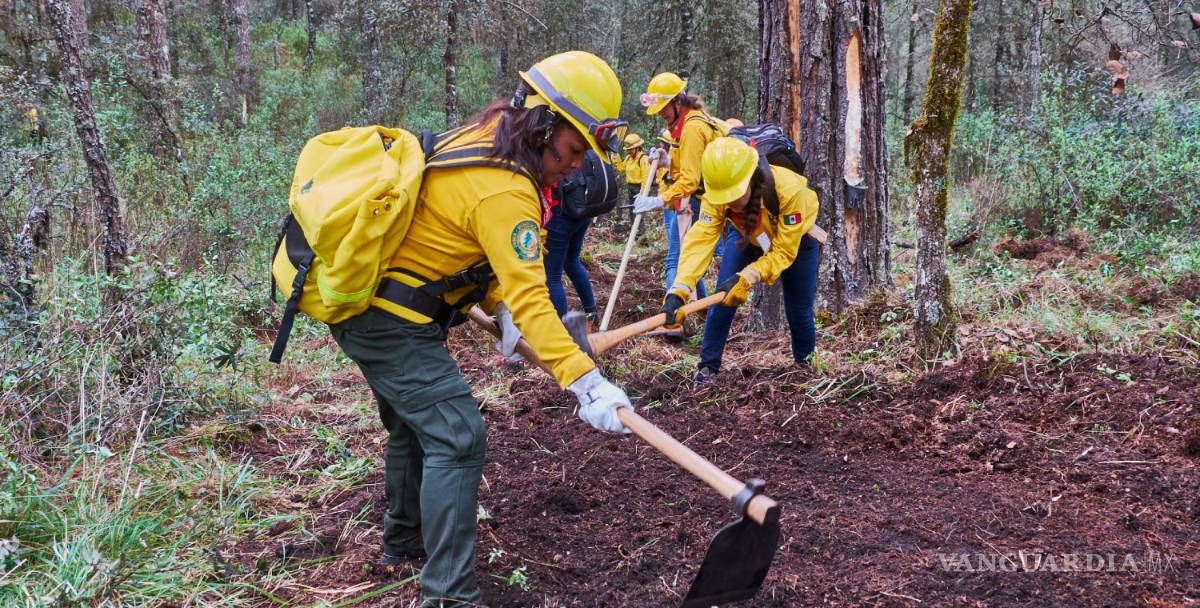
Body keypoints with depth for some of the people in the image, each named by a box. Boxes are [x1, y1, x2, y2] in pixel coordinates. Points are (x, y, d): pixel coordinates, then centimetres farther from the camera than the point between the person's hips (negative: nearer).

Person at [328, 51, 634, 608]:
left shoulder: (474, 142, 7)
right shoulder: (504, 190, -23)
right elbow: (529, 297, -30)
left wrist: (500, 308, 8)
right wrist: (584, 381, -33)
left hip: (360, 308, 10)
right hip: (394, 324, -10)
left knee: (414, 424, 24)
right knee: (457, 439, -11)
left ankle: (402, 540, 43)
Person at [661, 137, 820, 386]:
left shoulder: (789, 189, -42)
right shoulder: (715, 195, -34)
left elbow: (783, 252, -36)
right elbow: (699, 240, -43)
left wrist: (747, 278, -49)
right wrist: (678, 291, -56)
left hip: (796, 238, -2)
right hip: (750, 238, 2)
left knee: (799, 309, 1)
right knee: (723, 295, -14)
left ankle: (806, 361, 29)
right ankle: (708, 366, -1)